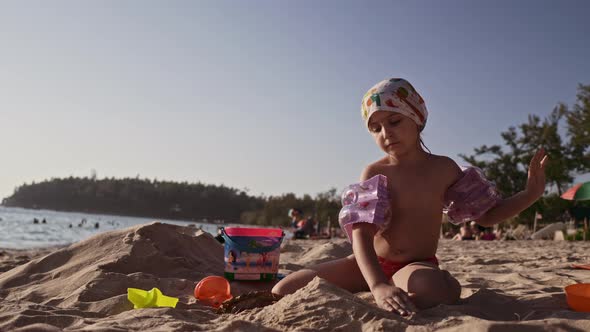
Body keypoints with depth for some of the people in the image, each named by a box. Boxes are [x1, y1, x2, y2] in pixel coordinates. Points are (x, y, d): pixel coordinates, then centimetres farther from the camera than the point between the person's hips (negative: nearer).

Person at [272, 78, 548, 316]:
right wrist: (378, 286, -41)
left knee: (437, 290, -41)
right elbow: (361, 235, -23)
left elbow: (487, 215, 10)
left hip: (417, 266, 0)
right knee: (286, 290, -15)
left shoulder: (443, 168, -2)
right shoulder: (374, 174, -9)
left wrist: (530, 194, -8)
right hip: (371, 264, 0)